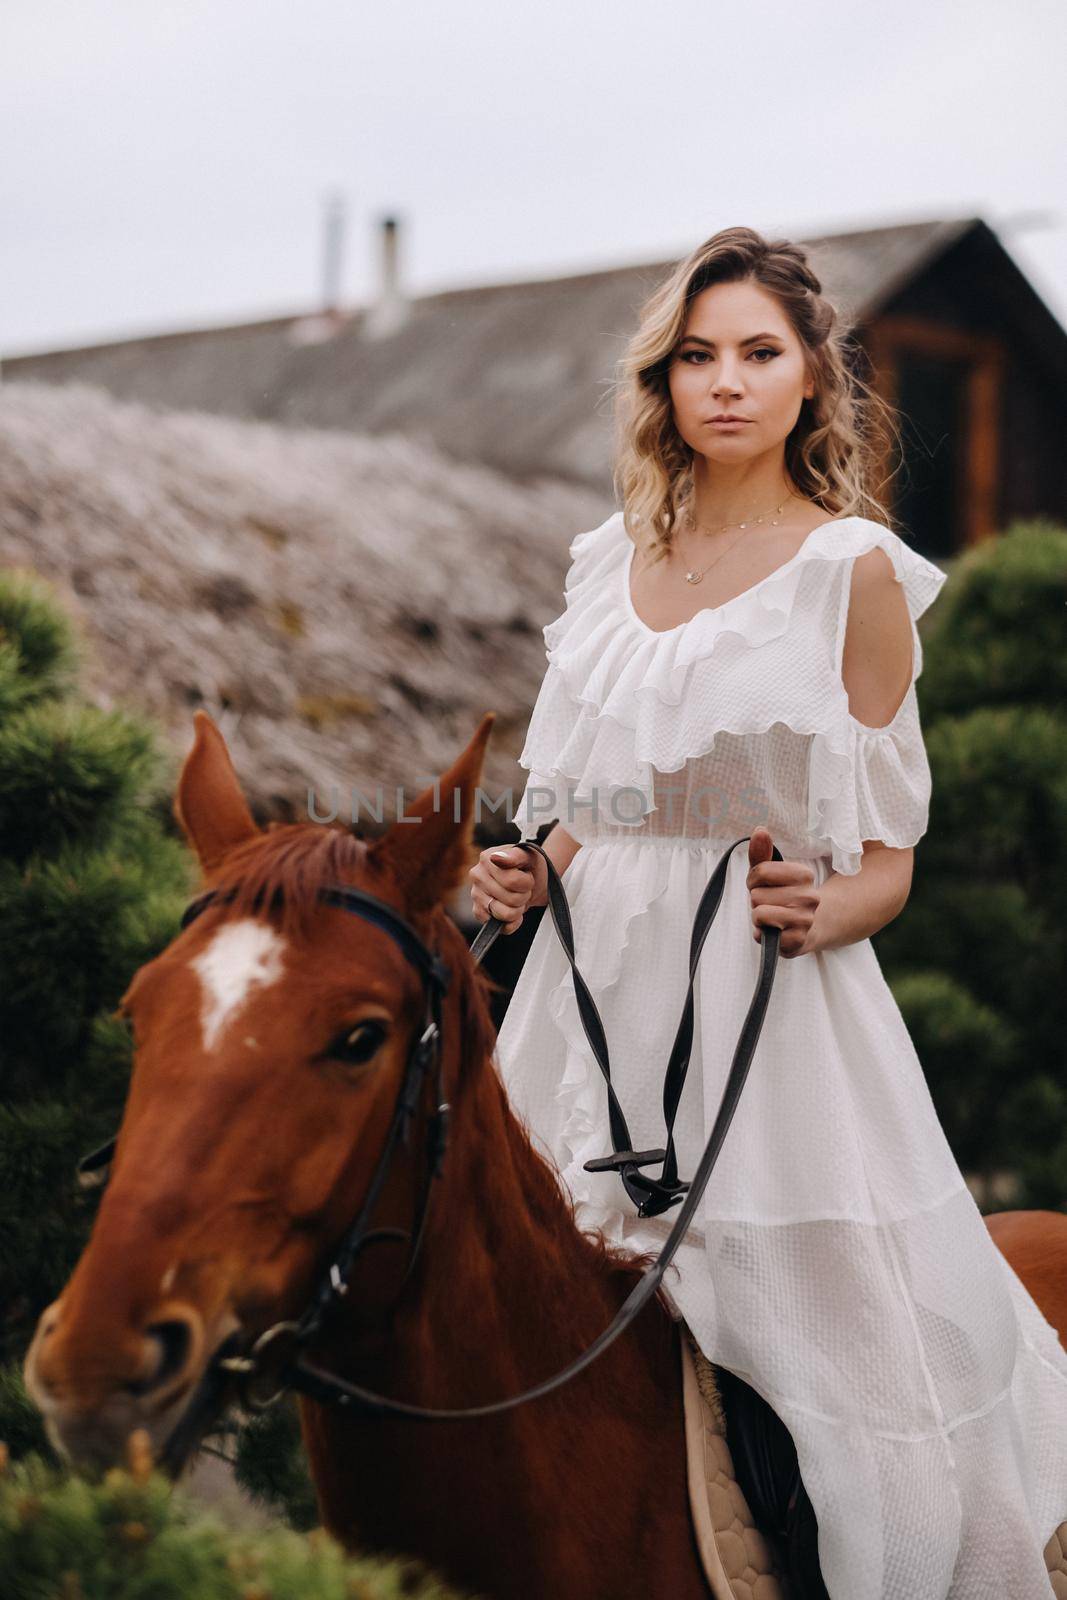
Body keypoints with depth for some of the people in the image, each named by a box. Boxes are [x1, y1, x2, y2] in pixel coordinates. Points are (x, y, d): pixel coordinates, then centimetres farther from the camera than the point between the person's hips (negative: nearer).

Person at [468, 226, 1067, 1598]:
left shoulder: (854, 571, -1)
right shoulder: (609, 563, 13)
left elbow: (887, 862, 0)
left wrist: (826, 908, -20)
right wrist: (520, 875, 2)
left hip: (770, 996, -5)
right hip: (597, 988, 5)